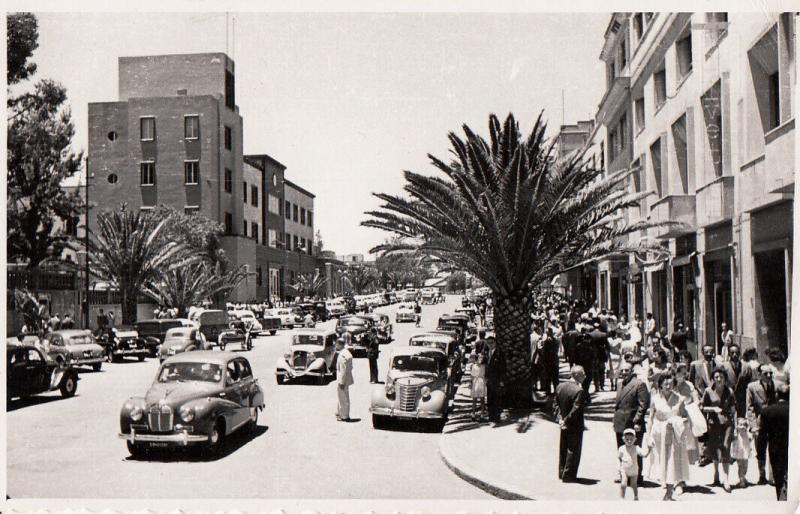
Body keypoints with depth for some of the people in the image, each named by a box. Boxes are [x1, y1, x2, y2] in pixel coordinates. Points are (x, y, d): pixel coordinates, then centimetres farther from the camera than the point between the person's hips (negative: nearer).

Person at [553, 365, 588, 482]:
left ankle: (562, 473, 29)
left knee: (563, 449, 19)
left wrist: (559, 418, 0)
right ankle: (568, 475, 12)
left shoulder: (560, 386, 0)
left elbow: (555, 404, 3)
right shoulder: (579, 391, -24)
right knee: (573, 450, 6)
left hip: (564, 424, 7)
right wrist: (566, 421, -15)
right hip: (575, 426, -7)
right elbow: (576, 410, -25)